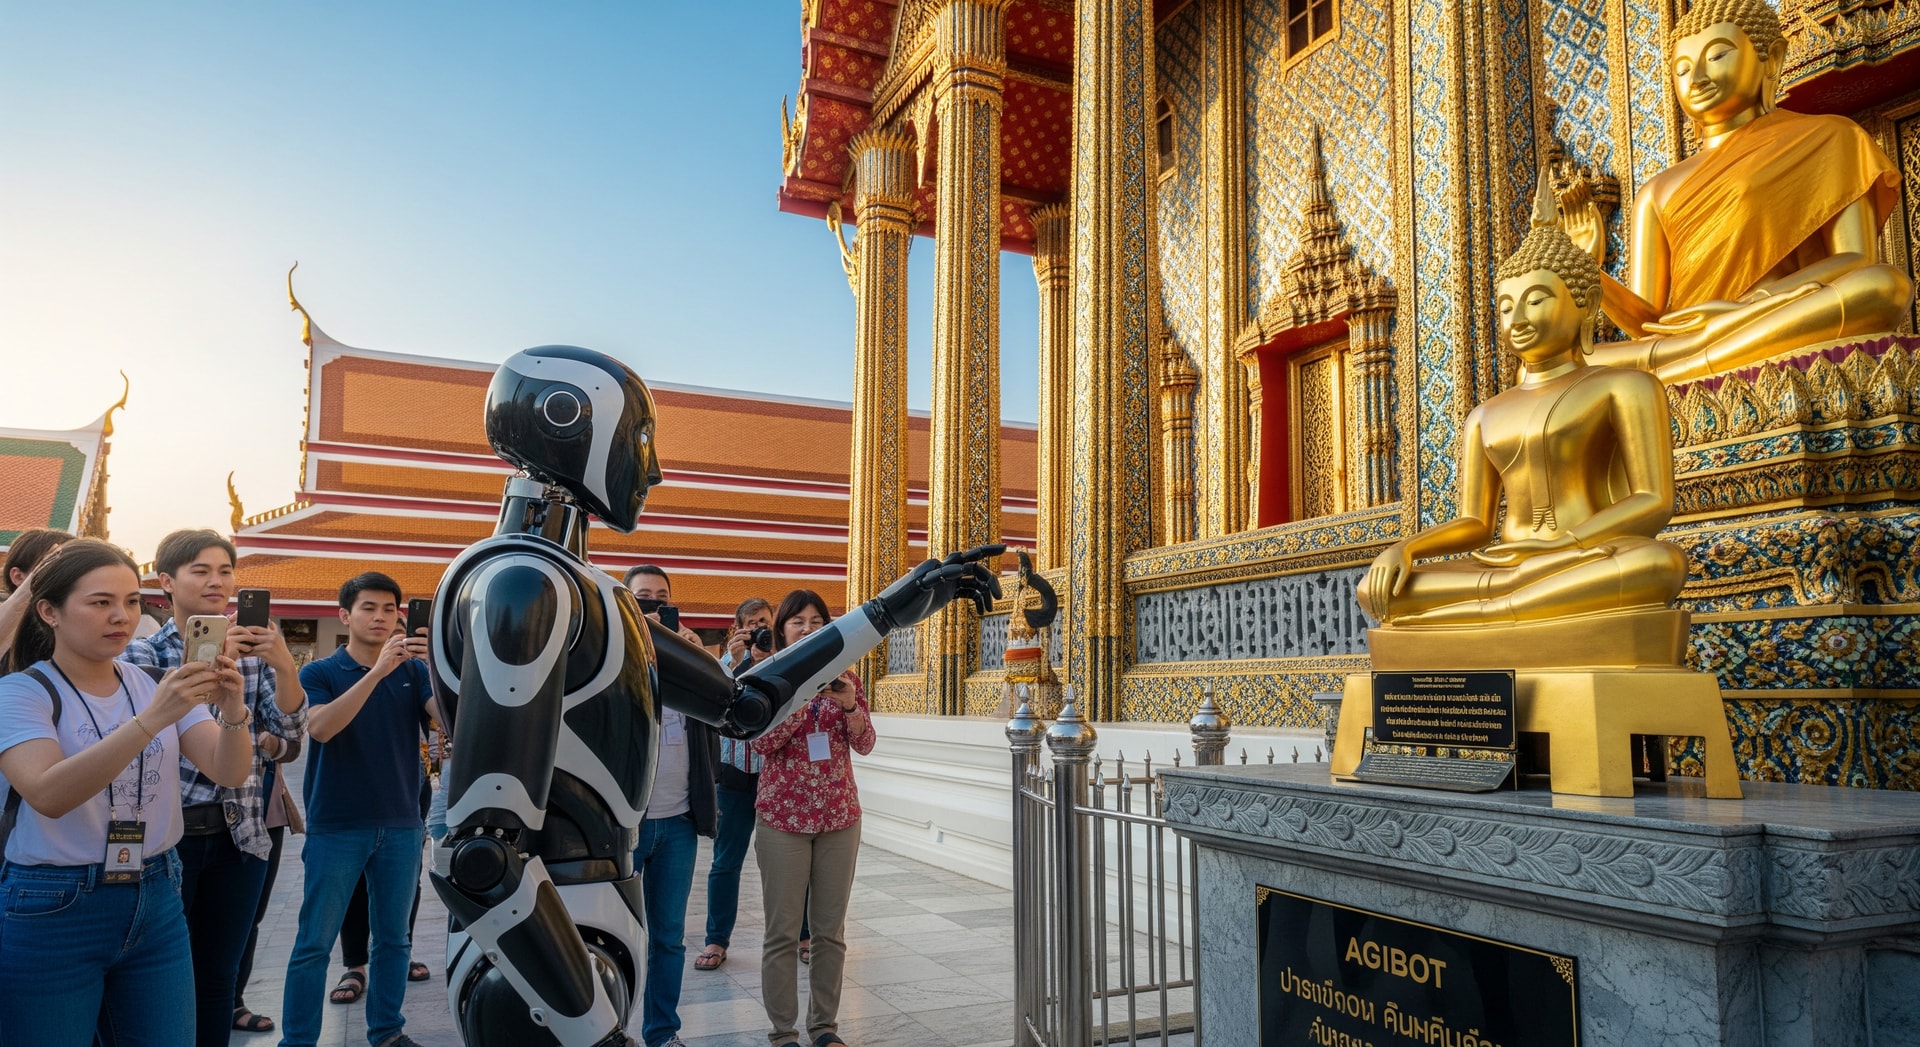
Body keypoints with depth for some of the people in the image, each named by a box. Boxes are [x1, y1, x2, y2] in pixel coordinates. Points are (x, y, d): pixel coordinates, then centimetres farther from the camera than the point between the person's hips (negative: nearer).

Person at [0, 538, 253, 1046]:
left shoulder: (158, 686, 4)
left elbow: (228, 772, -7)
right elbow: (49, 794, -25)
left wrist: (233, 714, -28)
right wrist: (151, 720, -36)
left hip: (156, 903, 4)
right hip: (52, 912, -4)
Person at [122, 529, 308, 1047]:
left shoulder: (251, 651, 6)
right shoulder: (141, 653, -1)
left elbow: (291, 729, -3)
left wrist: (284, 666, -20)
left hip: (239, 836, 3)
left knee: (220, 974, 11)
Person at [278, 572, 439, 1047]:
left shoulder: (413, 671, 4)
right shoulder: (319, 673, -2)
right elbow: (321, 728, -21)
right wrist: (377, 671, -31)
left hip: (402, 825, 3)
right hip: (335, 827, -3)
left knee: (393, 938, 11)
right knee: (314, 942, 3)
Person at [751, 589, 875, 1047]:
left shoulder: (845, 677, 5)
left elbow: (865, 745, 1)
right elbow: (762, 742, -12)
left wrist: (849, 704, -17)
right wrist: (804, 696, -22)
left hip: (839, 816, 3)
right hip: (783, 816, -3)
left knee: (830, 929, 9)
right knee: (783, 931, 2)